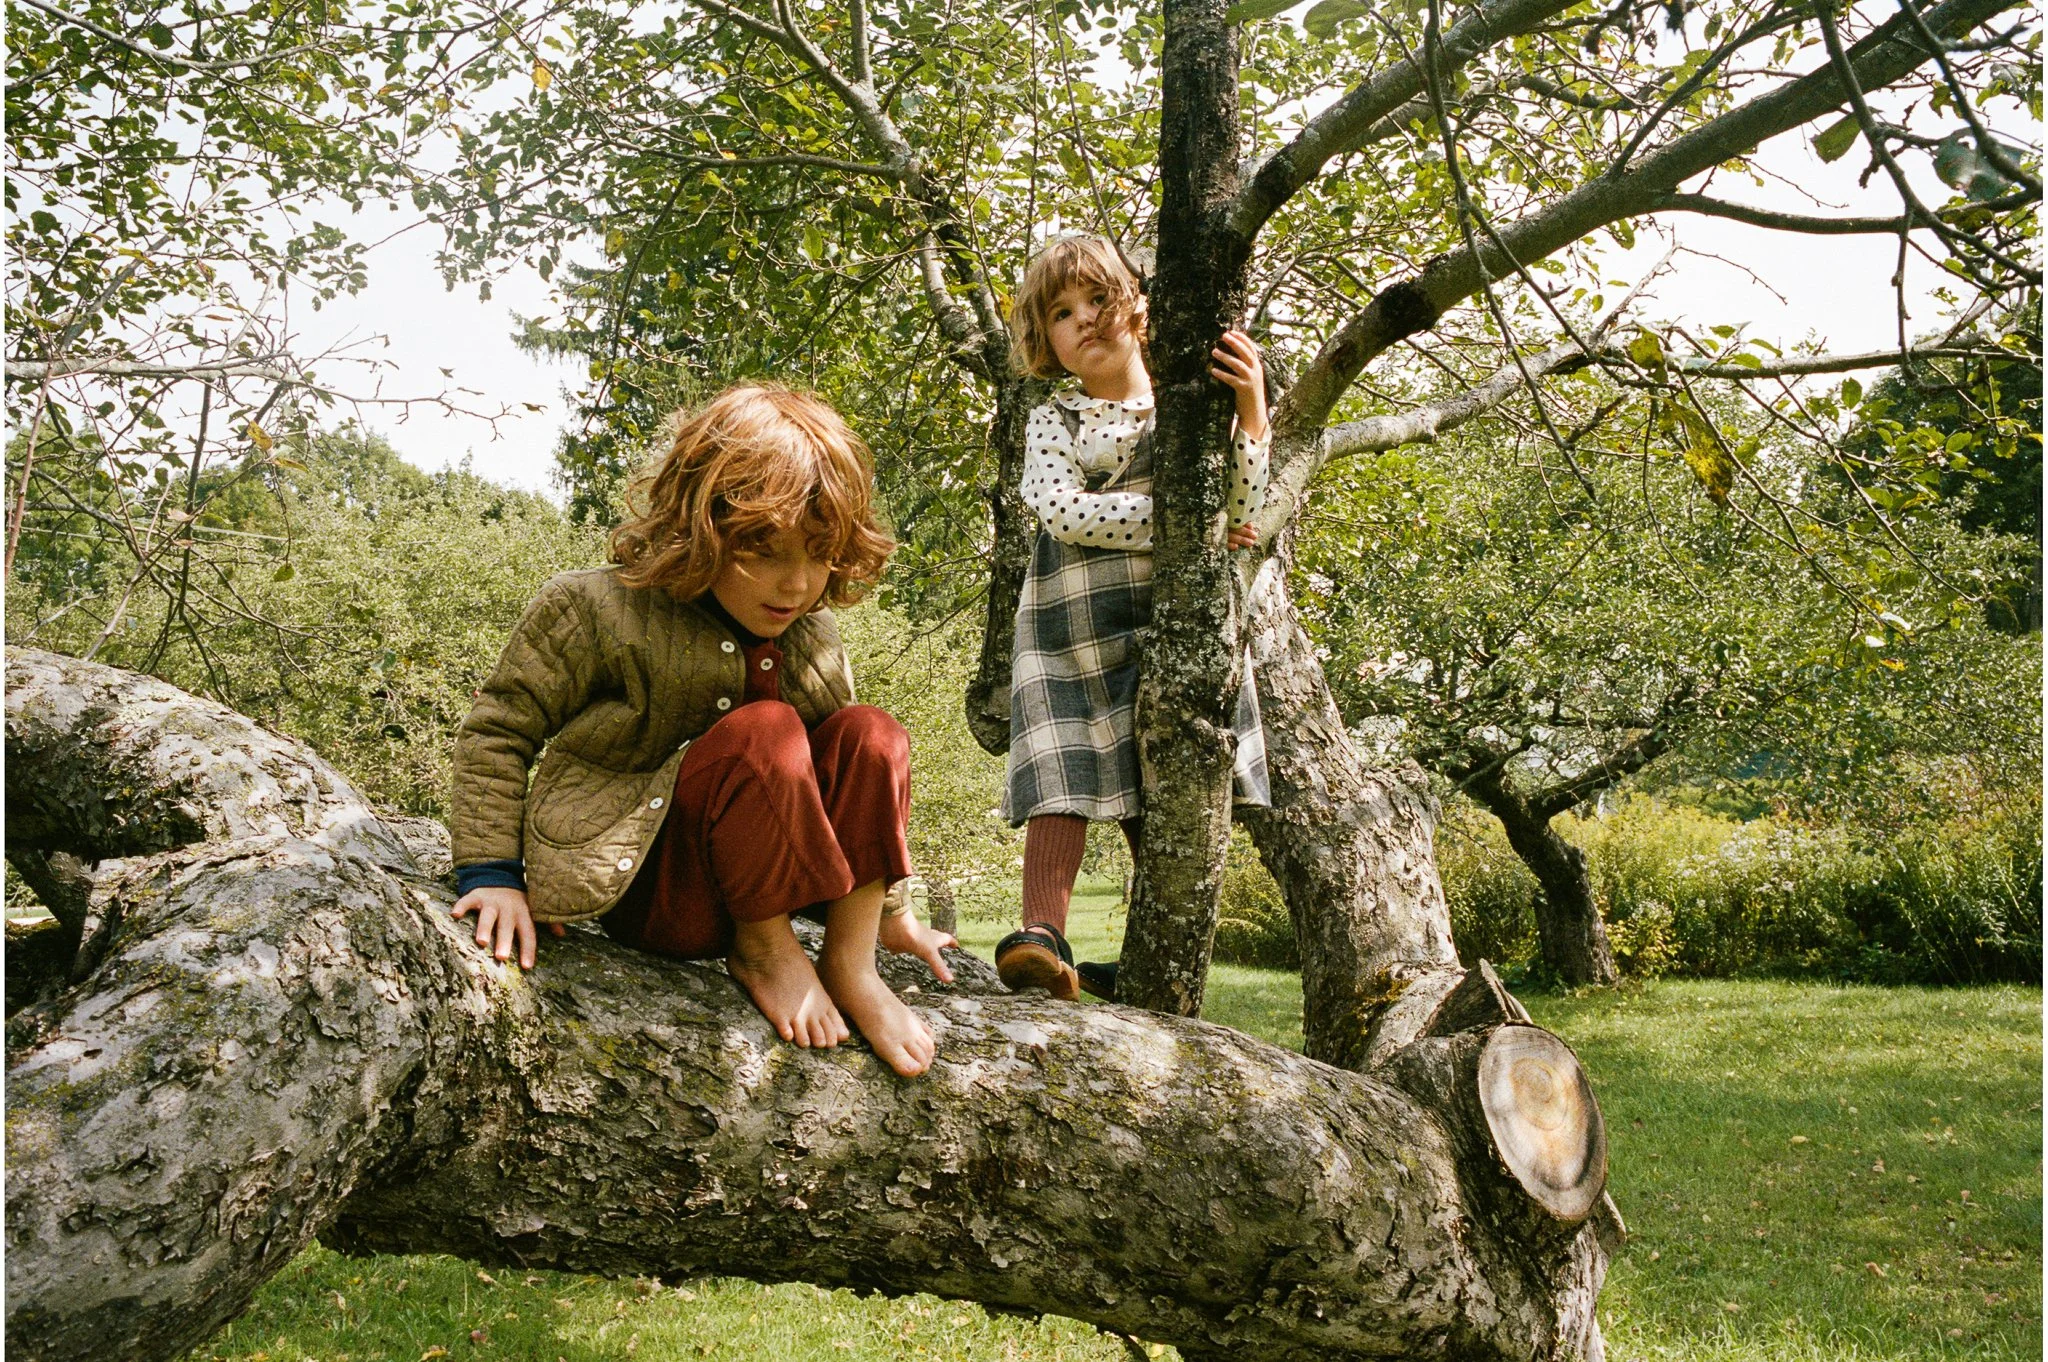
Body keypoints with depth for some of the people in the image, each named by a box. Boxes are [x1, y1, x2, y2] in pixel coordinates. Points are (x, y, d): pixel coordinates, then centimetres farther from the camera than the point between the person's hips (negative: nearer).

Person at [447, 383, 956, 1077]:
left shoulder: (814, 642, 5)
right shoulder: (596, 611, -12)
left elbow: (849, 786, 18)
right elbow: (497, 733, -6)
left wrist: (886, 907, 19)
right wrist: (492, 875, -14)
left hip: (767, 882, 6)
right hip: (646, 884, -6)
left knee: (871, 737, -12)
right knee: (766, 732, -28)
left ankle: (851, 961, -13)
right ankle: (761, 952, -13)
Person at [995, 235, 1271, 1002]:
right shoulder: (1052, 423, 11)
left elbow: (1243, 515, -1)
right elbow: (1062, 511, -9)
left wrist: (1249, 410, -13)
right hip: (1075, 627, 0)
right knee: (1066, 773, -13)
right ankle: (1042, 937, -17)